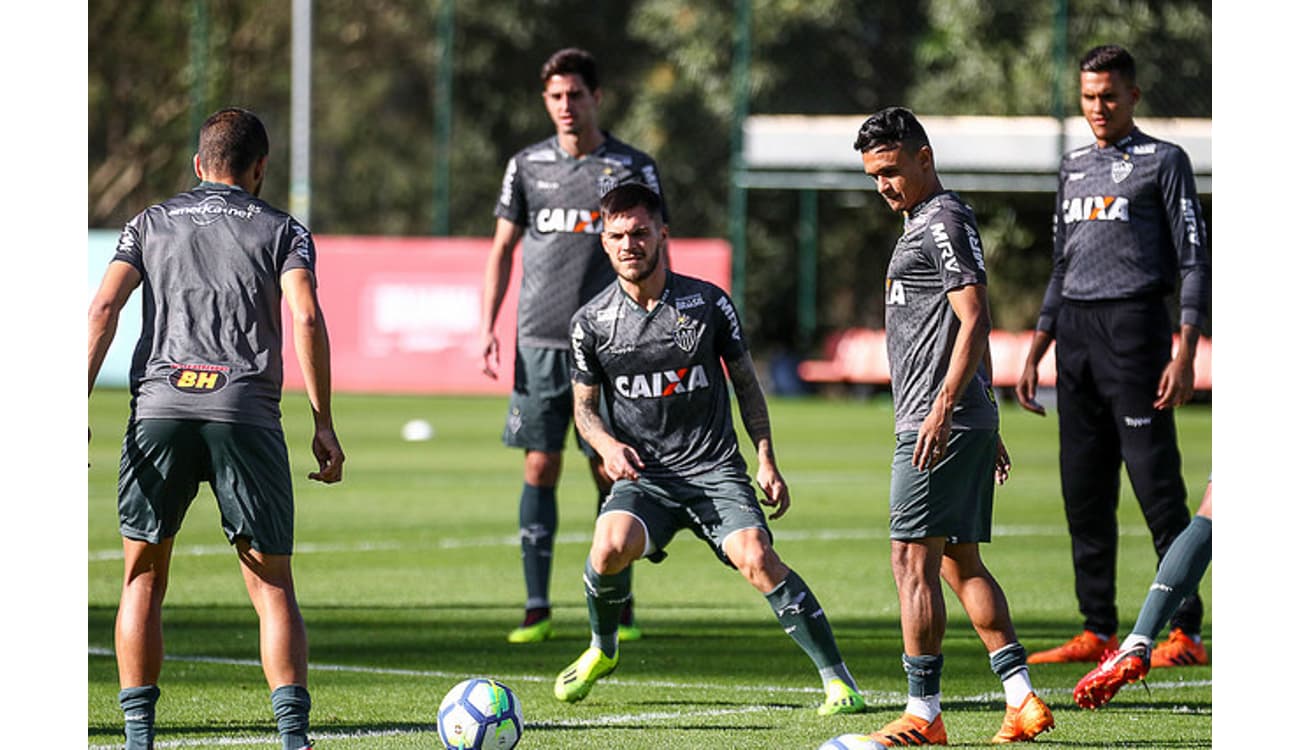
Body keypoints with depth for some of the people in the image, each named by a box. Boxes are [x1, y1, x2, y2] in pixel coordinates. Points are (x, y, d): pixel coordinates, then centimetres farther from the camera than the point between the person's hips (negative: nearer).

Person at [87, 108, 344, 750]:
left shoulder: (150, 223, 19)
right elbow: (305, 318, -1)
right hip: (247, 415, -1)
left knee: (143, 580, 12)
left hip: (158, 408, 1)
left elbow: (104, 307, 4)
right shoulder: (283, 231, 15)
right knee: (272, 586, 4)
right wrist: (324, 425, 0)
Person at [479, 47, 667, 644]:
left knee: (610, 473, -1)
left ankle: (618, 608, 9)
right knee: (540, 470, 0)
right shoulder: (527, 166, 8)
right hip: (538, 342, 2)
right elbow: (503, 248, 13)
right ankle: (537, 610, 4)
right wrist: (488, 327, 3)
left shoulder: (632, 169, 2)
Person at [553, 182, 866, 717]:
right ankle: (602, 650, 4)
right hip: (642, 475, 1)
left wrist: (767, 462, 4)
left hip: (715, 470, -1)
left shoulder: (707, 302, -1)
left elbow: (745, 382, 10)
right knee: (610, 546, -28)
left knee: (756, 558, -24)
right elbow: (584, 407, 11)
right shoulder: (592, 321, 1)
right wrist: (608, 446, -11)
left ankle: (837, 678, -16)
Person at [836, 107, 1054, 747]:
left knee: (914, 560, -9)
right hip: (969, 421, 11)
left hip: (940, 424, -11)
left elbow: (974, 320, -18)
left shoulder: (945, 221, -10)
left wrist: (943, 408, -25)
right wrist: (985, 424, 26)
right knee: (960, 562, 10)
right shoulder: (925, 224, 22)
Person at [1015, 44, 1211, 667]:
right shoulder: (1074, 168, 20)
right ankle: (1097, 632, 9)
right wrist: (1034, 355, 19)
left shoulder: (1162, 161, 1)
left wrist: (1184, 354, -14)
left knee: (1158, 487, -9)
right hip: (1075, 335, 7)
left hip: (1134, 328, -7)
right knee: (1084, 493, 5)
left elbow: (1194, 262, -4)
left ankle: (1184, 632, -8)